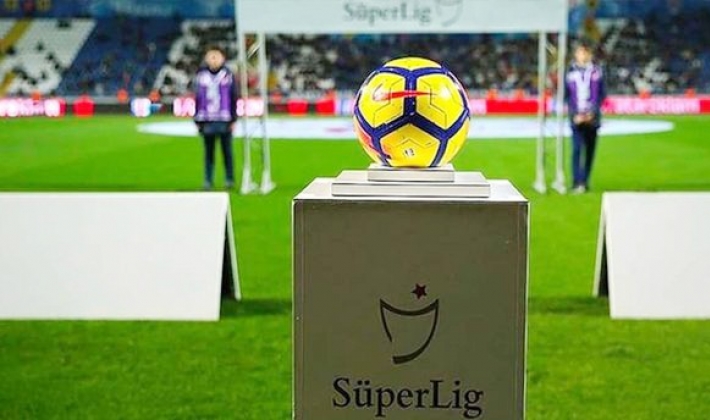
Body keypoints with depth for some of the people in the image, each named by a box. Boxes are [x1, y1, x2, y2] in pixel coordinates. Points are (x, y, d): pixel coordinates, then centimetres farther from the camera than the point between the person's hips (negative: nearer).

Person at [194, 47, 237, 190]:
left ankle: (229, 179, 9)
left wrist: (233, 119, 1)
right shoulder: (200, 76, 8)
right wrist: (197, 120, 8)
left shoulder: (228, 76, 3)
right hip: (207, 120, 2)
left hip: (224, 120, -1)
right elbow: (197, 99, 10)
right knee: (209, 152, 5)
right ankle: (208, 180, 9)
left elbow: (234, 99, 5)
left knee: (227, 151, 2)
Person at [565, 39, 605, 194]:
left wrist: (592, 112, -8)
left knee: (590, 150, 6)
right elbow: (566, 95, 4)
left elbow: (601, 94, 5)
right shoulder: (570, 72, 3)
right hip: (576, 118, -2)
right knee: (577, 149, -14)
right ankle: (577, 183, -16)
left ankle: (585, 182, 15)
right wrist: (574, 114, -8)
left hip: (592, 117, 2)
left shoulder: (596, 72, 4)